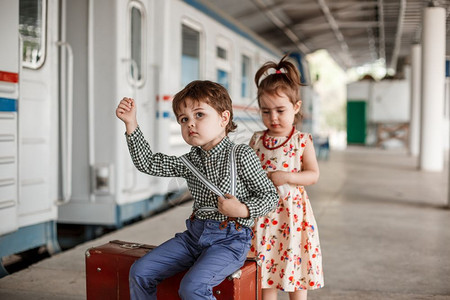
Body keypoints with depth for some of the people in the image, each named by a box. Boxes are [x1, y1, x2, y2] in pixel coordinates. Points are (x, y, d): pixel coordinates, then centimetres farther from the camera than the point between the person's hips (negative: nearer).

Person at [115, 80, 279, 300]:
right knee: (139, 272, 0)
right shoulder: (190, 161, 8)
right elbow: (148, 164, 4)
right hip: (195, 234, 7)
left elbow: (270, 195, -6)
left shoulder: (241, 155, -9)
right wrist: (131, 124, -2)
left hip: (230, 239, -6)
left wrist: (243, 210, -23)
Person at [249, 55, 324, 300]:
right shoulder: (256, 140, 4)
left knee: (296, 266, 8)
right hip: (264, 212, 2)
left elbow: (313, 175, -7)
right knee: (266, 268, 8)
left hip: (293, 211, -2)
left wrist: (286, 177, -20)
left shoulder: (302, 141, -4)